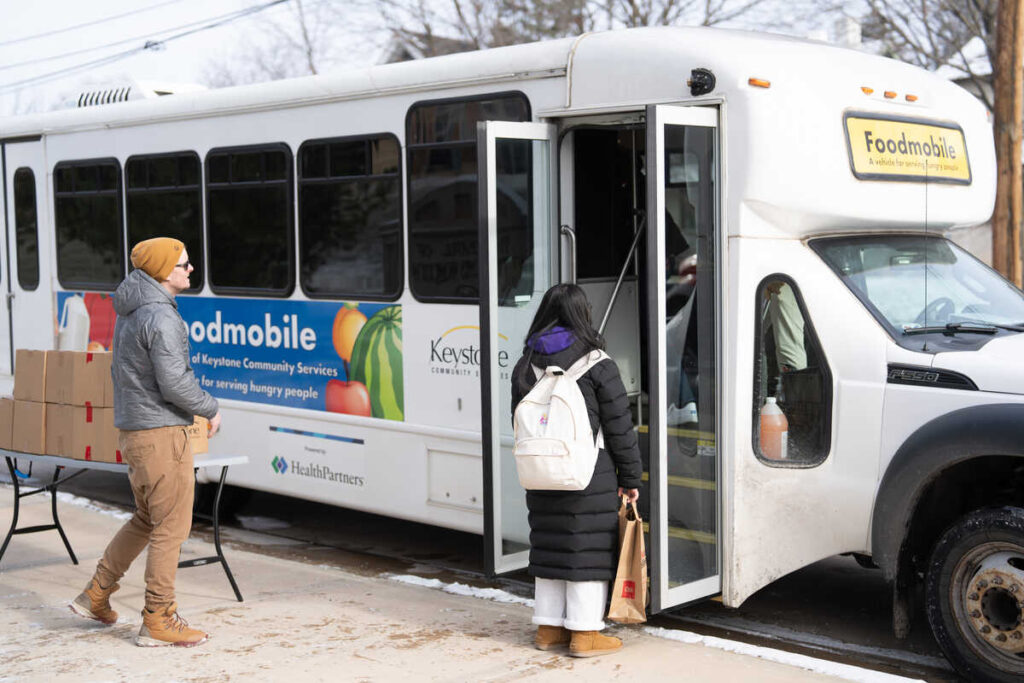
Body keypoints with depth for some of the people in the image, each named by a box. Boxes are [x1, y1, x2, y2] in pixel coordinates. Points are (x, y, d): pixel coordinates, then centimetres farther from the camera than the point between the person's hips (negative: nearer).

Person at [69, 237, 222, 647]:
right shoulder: (160, 317, -19)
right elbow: (174, 383, -23)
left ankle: (96, 596, 25)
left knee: (147, 519, 22)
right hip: (162, 433, -10)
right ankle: (158, 621, 7)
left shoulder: (130, 313, 12)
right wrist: (211, 409, -7)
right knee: (171, 528, 0)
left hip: (133, 431, 10)